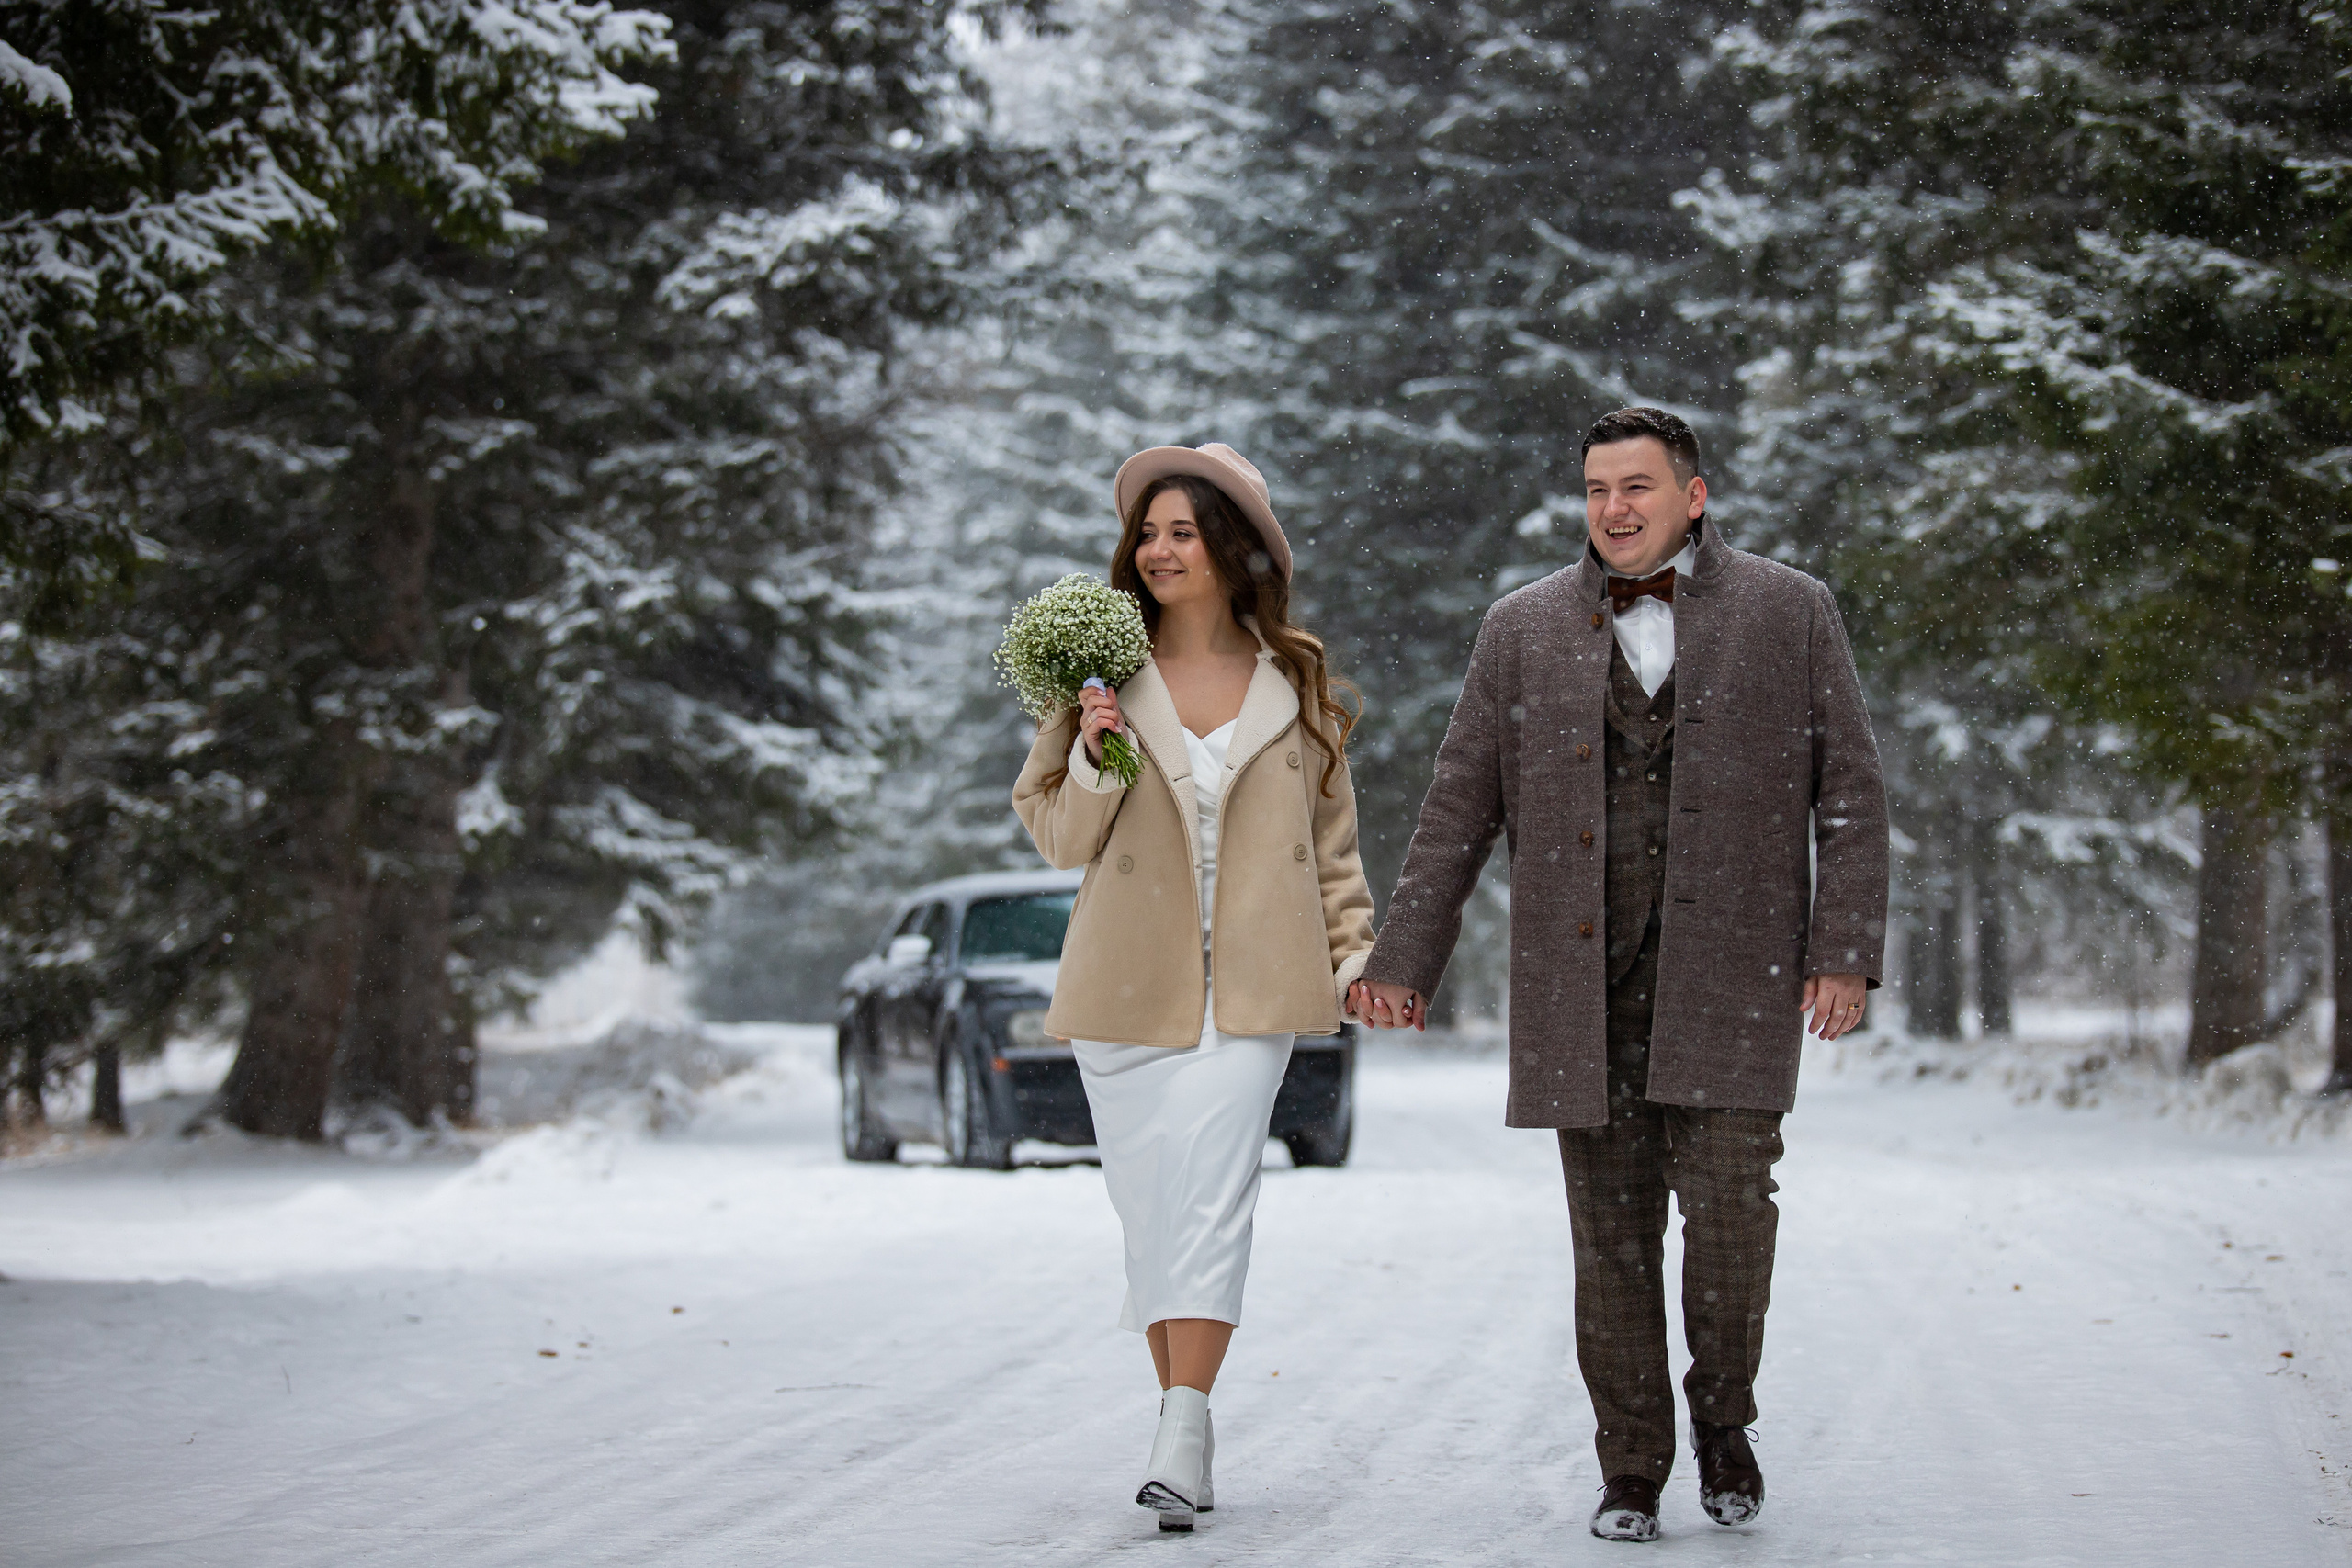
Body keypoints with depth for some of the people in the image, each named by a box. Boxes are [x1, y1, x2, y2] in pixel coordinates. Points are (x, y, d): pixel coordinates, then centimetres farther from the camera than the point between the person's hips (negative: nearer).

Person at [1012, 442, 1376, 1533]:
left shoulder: (1295, 685, 8)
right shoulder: (1107, 675, 5)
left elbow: (1332, 839, 15)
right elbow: (1059, 837, 5)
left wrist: (1357, 955, 9)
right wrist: (1093, 755, -12)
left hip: (1249, 986, -1)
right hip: (1127, 984, 1)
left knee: (1210, 1195, -15)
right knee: (1151, 1206, 4)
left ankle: (1185, 1436, -20)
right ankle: (1180, 1415, 16)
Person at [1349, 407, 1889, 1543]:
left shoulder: (1790, 614, 5)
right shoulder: (1524, 630, 9)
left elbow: (1849, 794, 4)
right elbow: (1458, 809, 10)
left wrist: (1847, 953, -6)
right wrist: (1403, 962, 7)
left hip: (1731, 970, -2)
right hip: (1584, 982, 2)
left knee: (1728, 1203, -12)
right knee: (1613, 1233, 3)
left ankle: (1721, 1413, 14)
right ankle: (1631, 1472, 14)